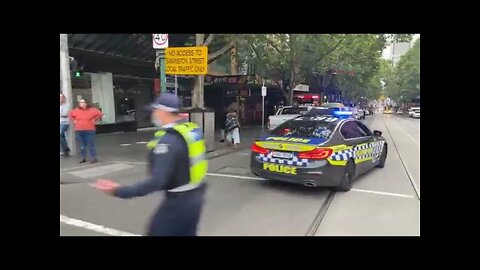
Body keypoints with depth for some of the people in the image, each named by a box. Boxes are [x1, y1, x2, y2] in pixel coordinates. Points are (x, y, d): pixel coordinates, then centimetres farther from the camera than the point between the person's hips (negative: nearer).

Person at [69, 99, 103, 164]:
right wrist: (74, 121, 12)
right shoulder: (76, 111, 7)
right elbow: (70, 115, 25)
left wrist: (94, 119, -4)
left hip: (89, 130, -4)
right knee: (82, 145, 10)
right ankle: (83, 158, 20)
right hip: (79, 131, 4)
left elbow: (100, 114, -2)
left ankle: (94, 158, -1)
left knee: (91, 144, -5)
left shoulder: (91, 110, -4)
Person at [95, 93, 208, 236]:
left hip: (178, 201, -8)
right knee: (187, 233, 21)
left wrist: (119, 191, -29)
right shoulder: (192, 129, 3)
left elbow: (157, 180, -29)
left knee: (156, 232, 9)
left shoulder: (168, 140, -23)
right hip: (195, 197, 8)